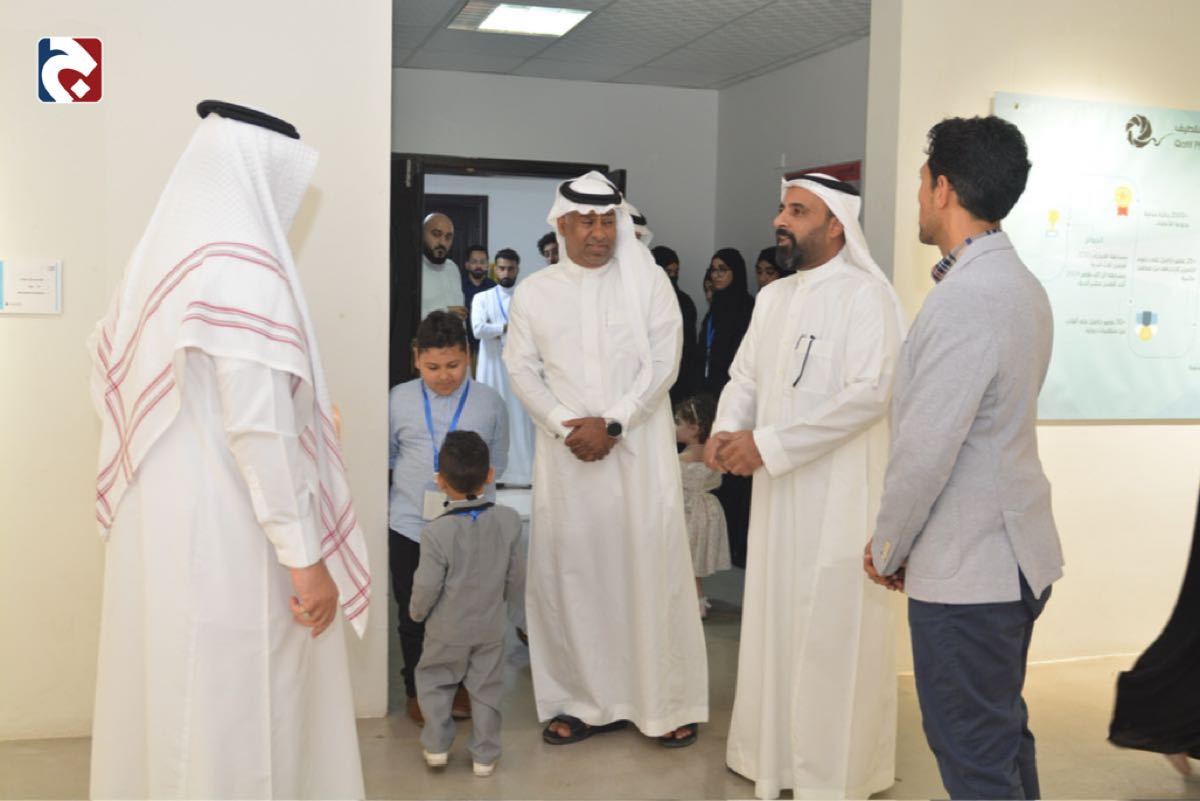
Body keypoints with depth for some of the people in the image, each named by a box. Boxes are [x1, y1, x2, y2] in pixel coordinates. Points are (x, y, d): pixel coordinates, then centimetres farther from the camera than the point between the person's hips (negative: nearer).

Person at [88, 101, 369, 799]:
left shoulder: (160, 255, 9)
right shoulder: (244, 265, -17)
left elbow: (110, 377, 17)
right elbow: (261, 428, -22)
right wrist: (306, 557, -18)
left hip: (159, 520, 9)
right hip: (227, 532, -9)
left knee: (171, 699, 19)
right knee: (240, 710, 3)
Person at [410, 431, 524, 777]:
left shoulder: (436, 531, -24)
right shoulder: (509, 520, -12)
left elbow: (427, 587, -17)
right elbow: (514, 580, -2)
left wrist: (416, 612, 4)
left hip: (447, 631, -2)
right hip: (491, 627, 3)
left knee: (434, 682, 20)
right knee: (486, 689, 15)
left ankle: (436, 746, 21)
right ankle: (484, 755, 22)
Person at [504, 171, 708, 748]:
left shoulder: (649, 282, 1)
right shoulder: (533, 292, 7)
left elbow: (662, 364, -4)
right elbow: (522, 369, 4)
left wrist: (611, 424, -13)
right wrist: (565, 424, -11)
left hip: (639, 446, -2)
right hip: (566, 450, 2)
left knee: (650, 566, 0)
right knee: (569, 570, 4)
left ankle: (669, 702, 11)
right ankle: (586, 700, 15)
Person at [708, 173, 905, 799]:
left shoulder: (866, 294, -10)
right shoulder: (772, 297, 13)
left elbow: (870, 392, -20)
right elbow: (745, 377, 16)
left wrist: (767, 443, -20)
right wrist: (725, 432, -6)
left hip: (839, 491, -7)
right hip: (776, 488, 7)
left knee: (832, 630, 0)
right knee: (774, 619, 13)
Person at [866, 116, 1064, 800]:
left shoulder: (966, 299, -22)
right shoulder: (1020, 283, 8)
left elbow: (925, 451, -22)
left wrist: (888, 550, -7)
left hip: (966, 572, -10)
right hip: (1014, 554, 10)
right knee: (1005, 732, 21)